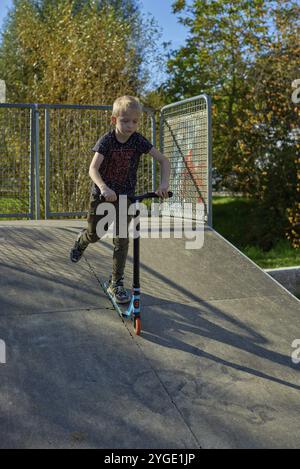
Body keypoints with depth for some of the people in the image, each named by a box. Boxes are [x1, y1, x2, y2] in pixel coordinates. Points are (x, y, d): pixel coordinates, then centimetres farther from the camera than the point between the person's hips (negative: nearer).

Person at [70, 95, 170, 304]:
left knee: (122, 240, -2)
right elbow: (93, 169, -27)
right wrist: (104, 188, -45)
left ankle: (117, 283, 10)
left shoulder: (138, 140, -12)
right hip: (102, 194, -1)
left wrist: (164, 183, -27)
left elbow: (164, 160, -11)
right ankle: (81, 241, 53)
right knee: (94, 234, 14)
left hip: (125, 196, 1)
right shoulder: (106, 141, -18)